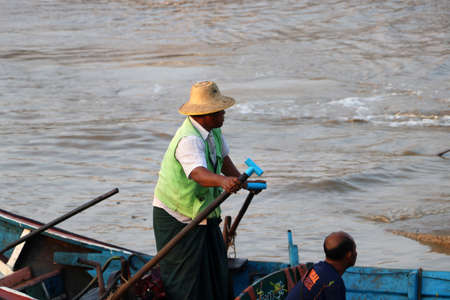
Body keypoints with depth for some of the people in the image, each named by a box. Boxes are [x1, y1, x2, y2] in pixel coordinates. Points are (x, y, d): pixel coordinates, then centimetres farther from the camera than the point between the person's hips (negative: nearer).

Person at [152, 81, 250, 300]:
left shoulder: (212, 129, 0)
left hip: (202, 212, 9)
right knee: (185, 276, -5)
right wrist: (223, 181, -64)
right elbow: (197, 173, -46)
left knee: (215, 266, 10)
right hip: (176, 218, -9)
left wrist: (242, 182, 4)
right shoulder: (189, 140, -29)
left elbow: (223, 158, 15)